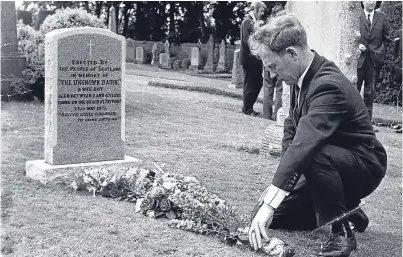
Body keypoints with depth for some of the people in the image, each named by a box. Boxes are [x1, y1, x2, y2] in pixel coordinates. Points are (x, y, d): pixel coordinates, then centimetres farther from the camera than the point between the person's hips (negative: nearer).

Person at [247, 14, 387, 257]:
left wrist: (270, 202, -48)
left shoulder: (328, 84, -32)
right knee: (272, 217, 4)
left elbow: (305, 142, -43)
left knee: (316, 156, -40)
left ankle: (342, 232, -19)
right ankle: (346, 209, 18)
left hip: (362, 165, -9)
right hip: (328, 165, 9)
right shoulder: (301, 77, -4)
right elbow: (292, 129, 6)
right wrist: (282, 181, -9)